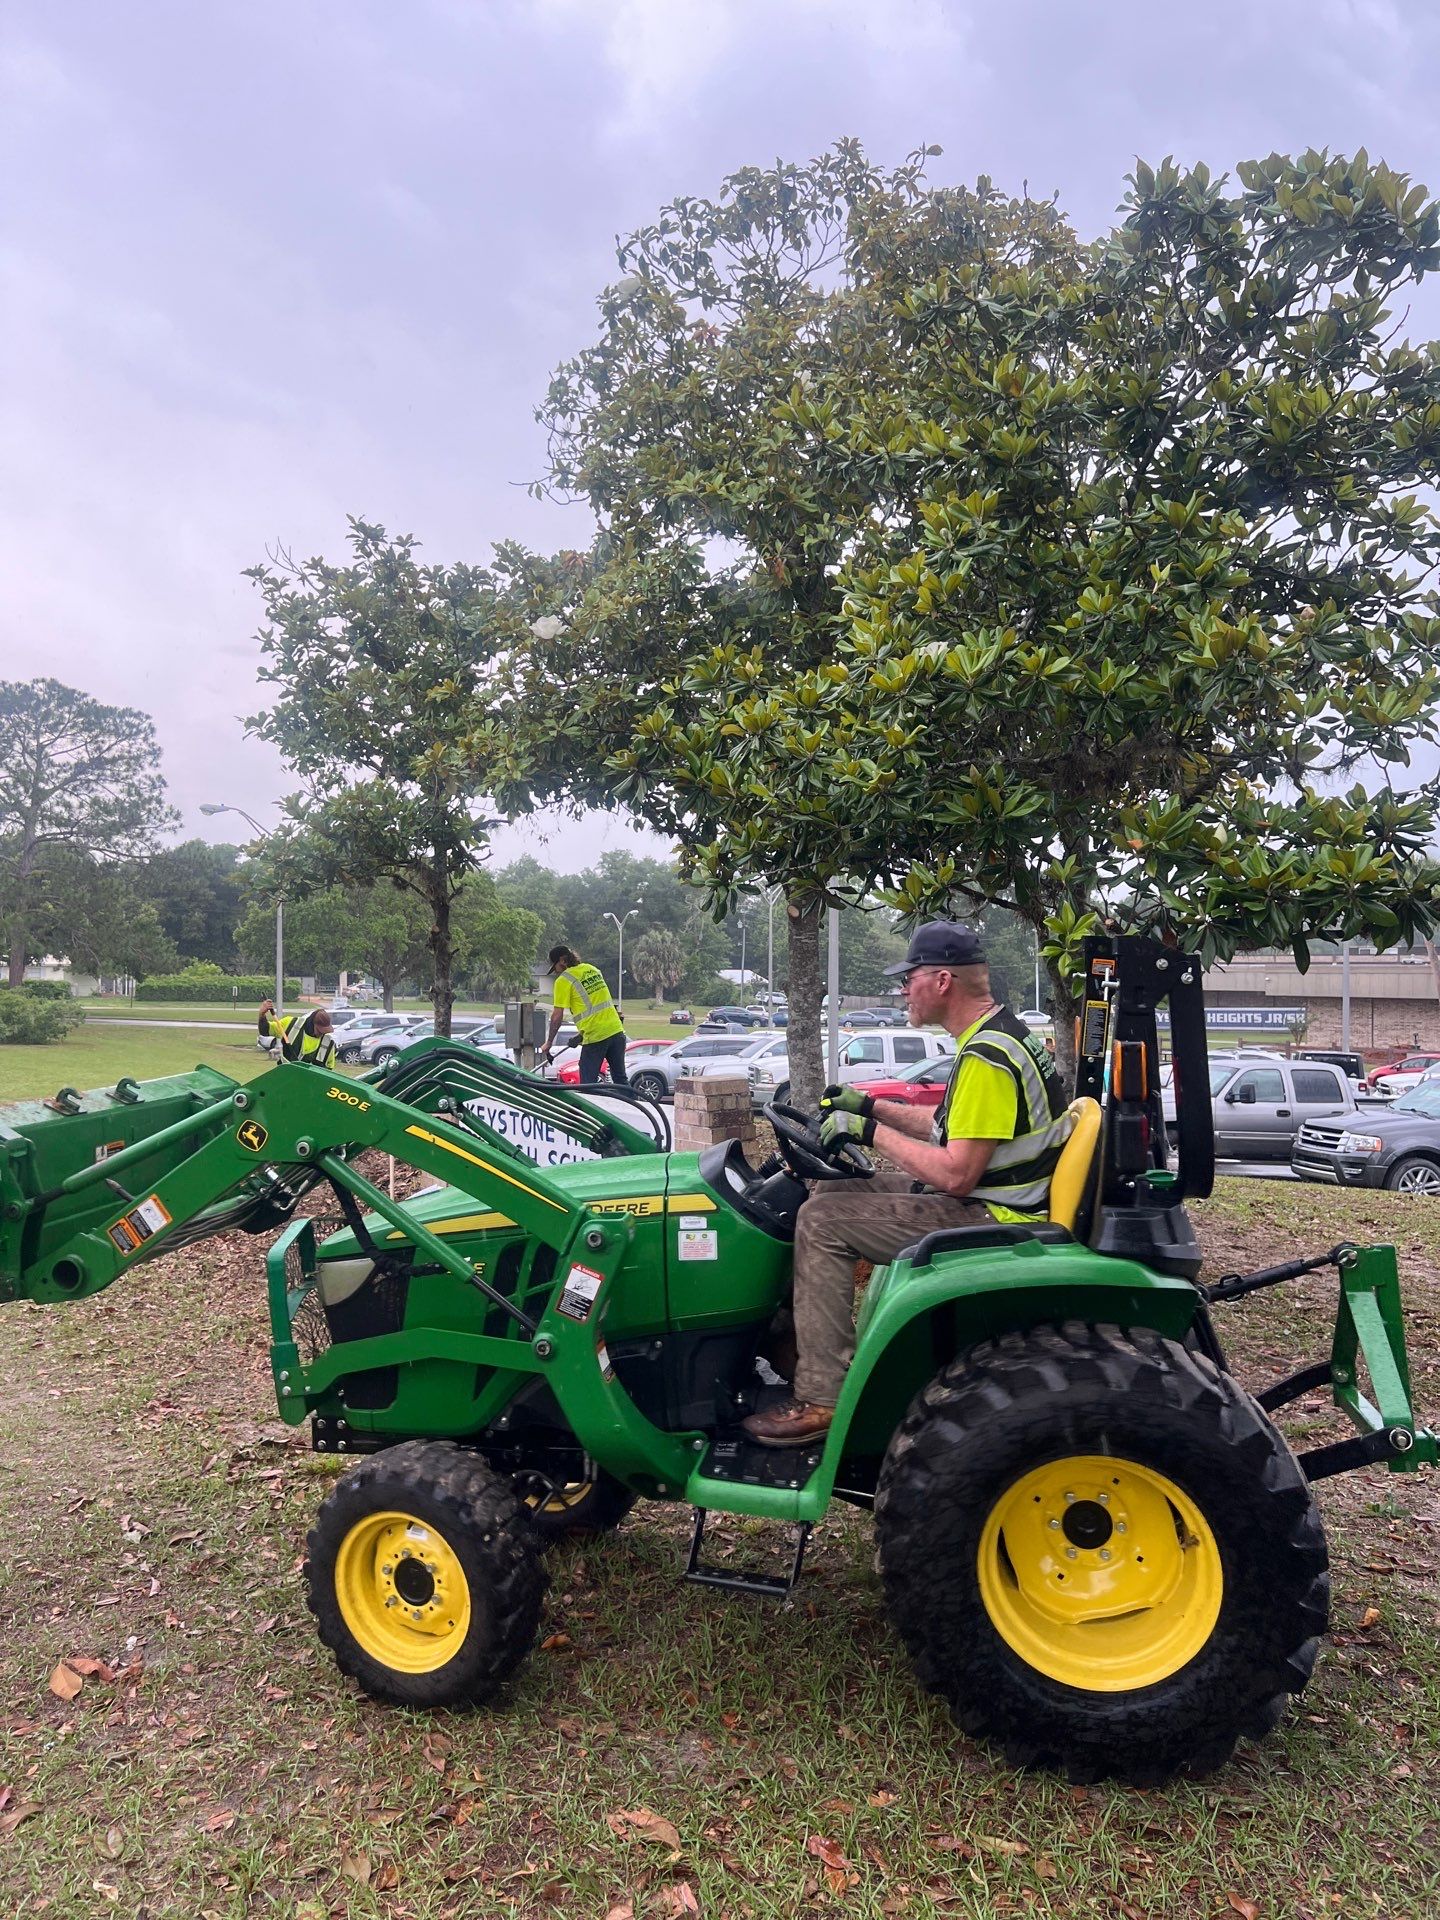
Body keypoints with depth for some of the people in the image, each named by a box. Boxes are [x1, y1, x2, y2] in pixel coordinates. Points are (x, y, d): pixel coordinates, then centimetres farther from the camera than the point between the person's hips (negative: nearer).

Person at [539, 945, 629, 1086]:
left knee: (588, 1084, 2)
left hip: (595, 1037, -6)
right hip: (616, 1031, 6)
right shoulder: (592, 969, 15)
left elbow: (557, 1016, -7)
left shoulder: (563, 980, -6)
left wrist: (548, 1043, 3)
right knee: (621, 1079, 13)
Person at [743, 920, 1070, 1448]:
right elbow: (953, 1126, 21)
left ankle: (821, 1399, -11)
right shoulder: (997, 1032, 11)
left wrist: (871, 1132, -15)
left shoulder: (986, 1056, -23)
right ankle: (797, 1340, 16)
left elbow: (955, 1175, -25)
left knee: (822, 1220, -15)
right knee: (832, 1191, 12)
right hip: (986, 1199, 11)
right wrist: (872, 1106, 16)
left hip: (991, 1220, -11)